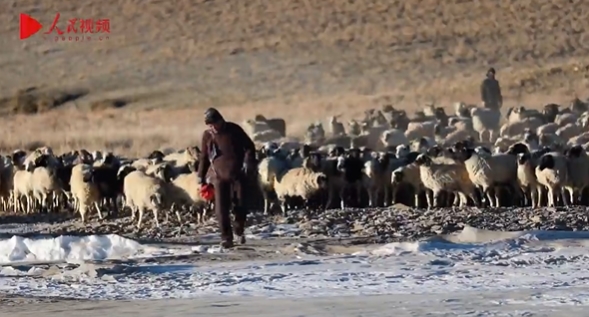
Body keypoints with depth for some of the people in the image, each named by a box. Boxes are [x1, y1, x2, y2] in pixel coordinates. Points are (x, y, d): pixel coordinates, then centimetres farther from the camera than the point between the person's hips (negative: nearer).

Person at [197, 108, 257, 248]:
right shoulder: (207, 136, 3)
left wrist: (248, 162, -11)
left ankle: (239, 231, 27)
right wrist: (201, 177, 12)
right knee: (221, 208, -8)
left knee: (239, 204, 2)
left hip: (237, 173, -1)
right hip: (219, 175, 1)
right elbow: (204, 157, 13)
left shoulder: (234, 130, -2)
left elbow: (249, 146, 5)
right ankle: (226, 237, -4)